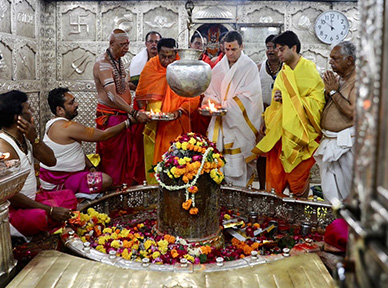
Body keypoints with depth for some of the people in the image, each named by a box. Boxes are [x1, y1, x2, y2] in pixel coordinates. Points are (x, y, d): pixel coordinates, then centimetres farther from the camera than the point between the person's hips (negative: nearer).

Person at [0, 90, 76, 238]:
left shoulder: (24, 137, 3)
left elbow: (51, 161, 3)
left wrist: (34, 139, -15)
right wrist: (50, 210, -24)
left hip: (31, 198, 10)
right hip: (13, 210, -10)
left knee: (69, 196, 17)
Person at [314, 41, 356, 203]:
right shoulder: (336, 78, 12)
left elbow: (352, 112, -23)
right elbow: (322, 105, 16)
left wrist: (333, 91, -15)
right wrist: (328, 90, -2)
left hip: (345, 143, -8)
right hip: (329, 141, 8)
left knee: (346, 189, 1)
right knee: (329, 189, 15)